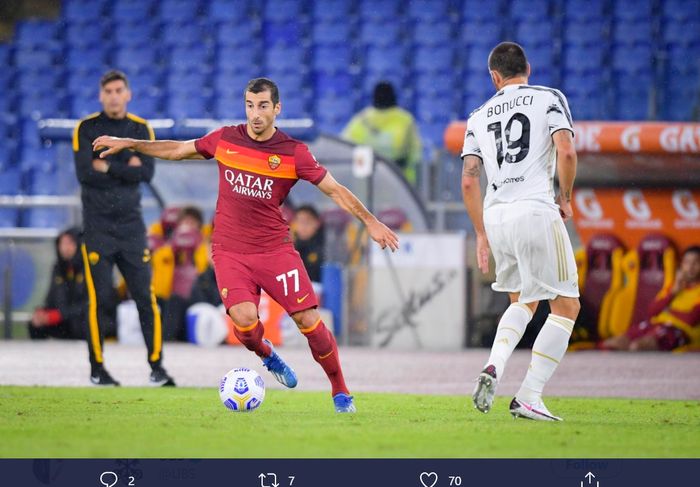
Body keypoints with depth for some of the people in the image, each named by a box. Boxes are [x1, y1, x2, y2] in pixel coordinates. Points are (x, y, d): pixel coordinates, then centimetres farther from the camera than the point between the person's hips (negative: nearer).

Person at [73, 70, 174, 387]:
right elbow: (85, 173, -12)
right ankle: (97, 369, 6)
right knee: (98, 298, -3)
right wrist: (126, 169, -9)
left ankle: (156, 366, 3)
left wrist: (107, 167, -10)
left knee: (145, 296, -1)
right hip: (97, 226, -2)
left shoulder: (141, 129, 7)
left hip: (131, 224, 2)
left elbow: (146, 173, -7)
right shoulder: (86, 129, 0)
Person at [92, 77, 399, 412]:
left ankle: (340, 391, 12)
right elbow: (178, 150, 17)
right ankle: (265, 354, 14)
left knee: (309, 320, -8)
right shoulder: (225, 140, 2)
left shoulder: (294, 153, -5)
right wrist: (128, 144, 16)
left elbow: (334, 189, -1)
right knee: (244, 319, -22)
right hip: (230, 252, 1)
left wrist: (370, 222, -6)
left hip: (275, 249, -1)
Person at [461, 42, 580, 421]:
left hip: (495, 217, 5)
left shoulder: (479, 116, 17)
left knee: (523, 301, 25)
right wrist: (565, 198, 7)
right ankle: (528, 397, -6)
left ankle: (493, 368, 1)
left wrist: (482, 234, 18)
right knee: (566, 305, 3)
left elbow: (469, 181, 11)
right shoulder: (549, 98, 6)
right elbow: (566, 152, -9)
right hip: (536, 210, -5)